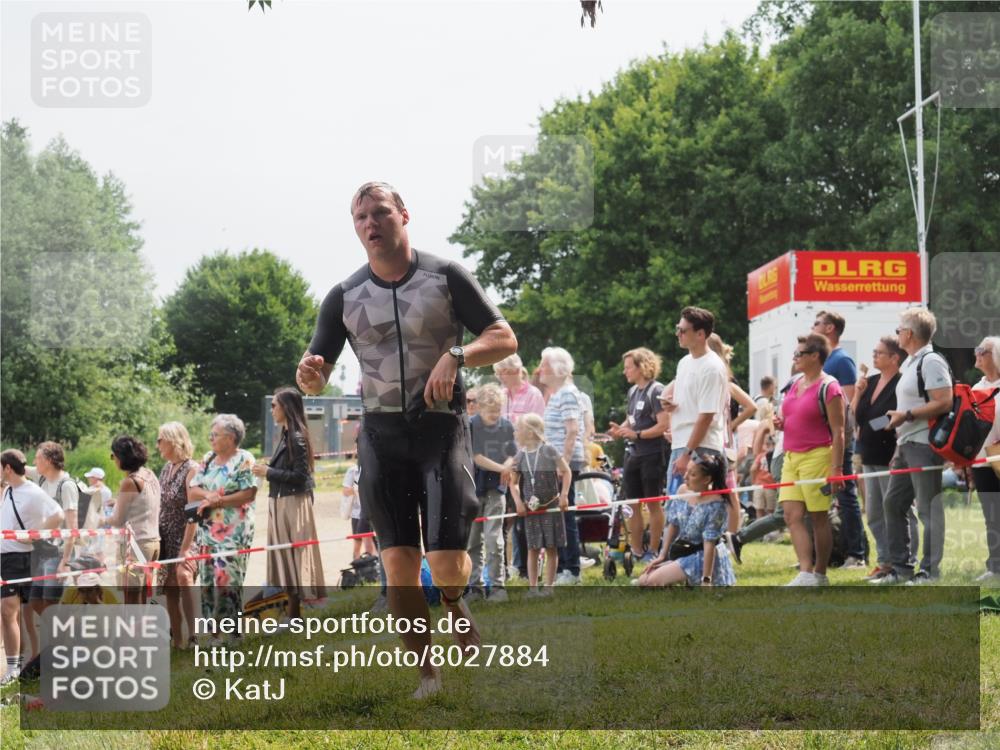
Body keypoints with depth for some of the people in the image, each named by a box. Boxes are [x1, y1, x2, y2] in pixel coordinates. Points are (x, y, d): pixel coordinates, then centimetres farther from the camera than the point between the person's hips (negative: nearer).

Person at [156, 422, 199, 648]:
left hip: (184, 537, -8)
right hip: (166, 537, 8)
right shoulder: (166, 468, 12)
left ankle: (193, 633, -29)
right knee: (170, 588, 7)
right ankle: (177, 638, 13)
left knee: (183, 578, -25)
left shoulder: (191, 469, -12)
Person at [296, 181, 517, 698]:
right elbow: (316, 376, 6)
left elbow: (505, 339, -1)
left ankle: (458, 613, 24)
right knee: (398, 562, -5)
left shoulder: (445, 276, -1)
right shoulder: (344, 296, 6)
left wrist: (456, 356, -19)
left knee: (446, 565, -12)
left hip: (442, 427, -2)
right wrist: (308, 375, -19)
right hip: (382, 434, 2)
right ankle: (428, 677, 7)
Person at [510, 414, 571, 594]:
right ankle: (533, 587, 5)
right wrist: (518, 502, -4)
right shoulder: (520, 456, 3)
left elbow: (566, 471, -3)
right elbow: (514, 483, 9)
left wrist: (563, 495, -9)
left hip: (551, 506, -2)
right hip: (531, 509, 3)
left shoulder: (548, 451, -7)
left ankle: (548, 586, 8)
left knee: (551, 548, 2)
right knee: (533, 548, 1)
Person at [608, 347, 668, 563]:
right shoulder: (633, 391, 13)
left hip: (651, 454, -8)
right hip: (633, 454, 8)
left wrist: (637, 434, -20)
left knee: (653, 504, 0)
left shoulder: (656, 391, -12)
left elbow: (663, 426, -18)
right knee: (633, 504, 9)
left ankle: (654, 552, 7)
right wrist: (620, 430, 1)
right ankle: (636, 552, 15)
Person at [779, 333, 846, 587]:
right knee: (792, 515, -4)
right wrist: (781, 423, 5)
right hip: (792, 457, 8)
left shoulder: (828, 387, -9)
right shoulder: (795, 385, 14)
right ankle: (806, 573, -7)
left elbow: (838, 431, -12)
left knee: (819, 518, 0)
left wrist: (836, 468, -18)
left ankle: (820, 575, 8)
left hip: (817, 456, -8)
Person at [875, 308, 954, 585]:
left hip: (924, 445, -11)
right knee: (893, 502, 11)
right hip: (907, 445, 11)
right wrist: (899, 447, 22)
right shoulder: (910, 363, 19)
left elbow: (944, 402, -21)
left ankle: (930, 570, -2)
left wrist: (906, 416, -19)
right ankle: (900, 567, 17)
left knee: (928, 508, -6)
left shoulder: (931, 362, -12)